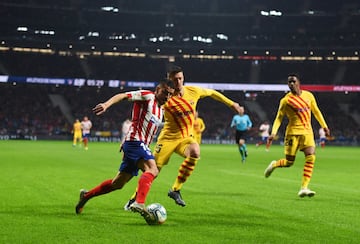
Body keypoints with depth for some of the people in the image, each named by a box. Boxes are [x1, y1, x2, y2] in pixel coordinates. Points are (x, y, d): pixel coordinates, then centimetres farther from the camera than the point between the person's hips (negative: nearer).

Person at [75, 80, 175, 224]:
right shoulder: (147, 96, -3)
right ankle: (139, 203, -46)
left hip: (141, 146, 9)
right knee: (152, 169, -31)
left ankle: (86, 195, 29)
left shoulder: (161, 109, 21)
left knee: (118, 183, 15)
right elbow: (123, 96, -14)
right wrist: (106, 105, -31)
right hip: (135, 141, -9)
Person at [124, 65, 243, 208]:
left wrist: (231, 104, 19)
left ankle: (175, 190, -19)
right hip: (168, 138, -2)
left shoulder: (193, 91, -4)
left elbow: (212, 93, 14)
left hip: (185, 137, 3)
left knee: (195, 152, -31)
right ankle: (134, 199, 18)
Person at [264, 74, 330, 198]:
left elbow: (316, 112, 20)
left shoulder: (308, 95, 8)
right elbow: (279, 118, -2)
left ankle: (304, 188, -15)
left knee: (311, 158, -16)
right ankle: (274, 164, 32)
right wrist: (273, 133, -14)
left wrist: (324, 126, 19)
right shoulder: (286, 100, -3)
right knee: (289, 162, -3)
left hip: (307, 132, 3)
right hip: (293, 132, -3)